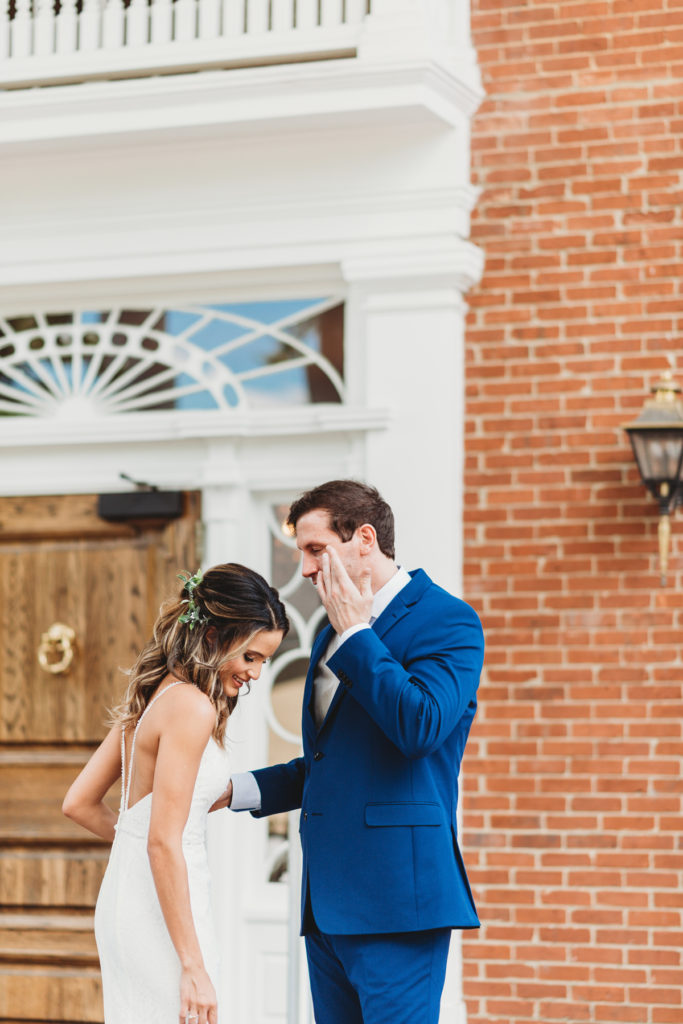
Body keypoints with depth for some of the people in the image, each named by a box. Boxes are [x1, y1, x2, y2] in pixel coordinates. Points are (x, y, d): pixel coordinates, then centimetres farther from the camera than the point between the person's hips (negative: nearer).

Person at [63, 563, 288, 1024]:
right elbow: (164, 844, -20)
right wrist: (194, 966, -20)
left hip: (124, 896, 10)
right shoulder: (191, 707, -15)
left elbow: (79, 803, 17)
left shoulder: (155, 694, 12)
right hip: (159, 915, -10)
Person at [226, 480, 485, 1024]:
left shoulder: (446, 620, -6)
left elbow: (420, 727, -22)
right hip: (328, 899, 9)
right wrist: (235, 790, 14)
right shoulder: (335, 630, 20)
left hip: (395, 897, -8)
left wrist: (355, 633, -12)